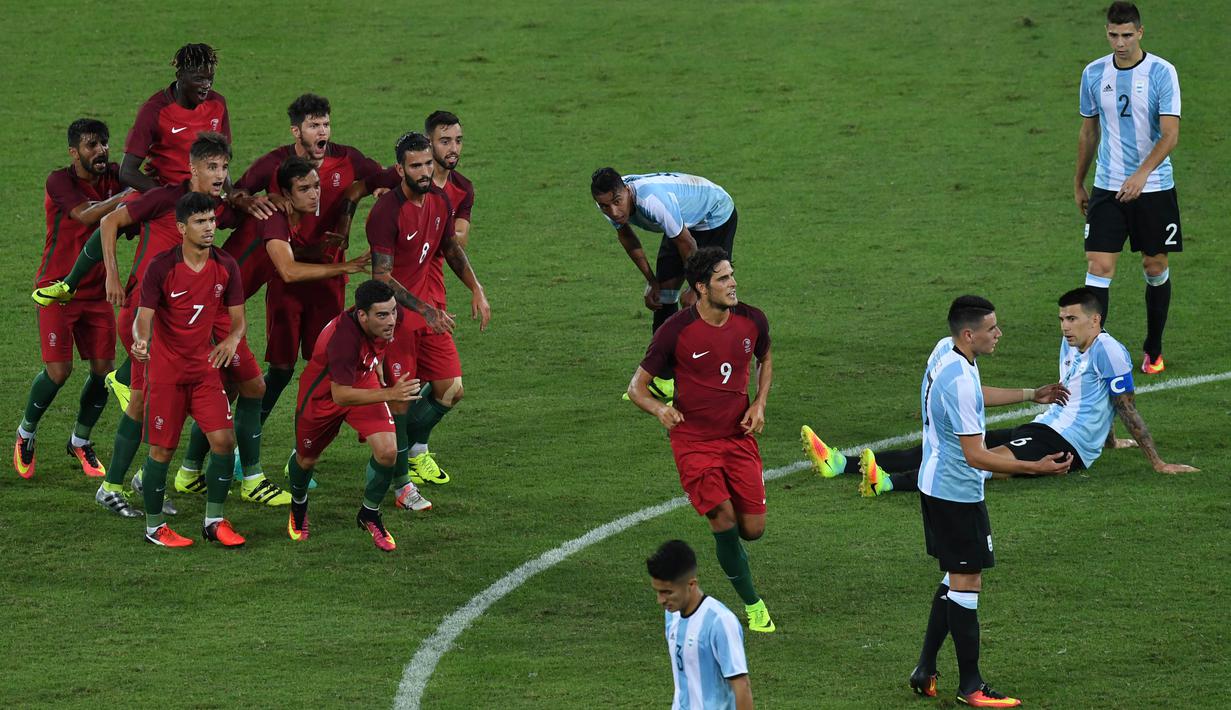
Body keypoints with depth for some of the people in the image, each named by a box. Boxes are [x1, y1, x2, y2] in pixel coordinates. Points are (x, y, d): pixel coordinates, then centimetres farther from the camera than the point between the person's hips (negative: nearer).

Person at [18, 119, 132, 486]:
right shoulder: (60, 181, -17)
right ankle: (26, 434, 17)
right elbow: (86, 215, -33)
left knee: (104, 369, -1)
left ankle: (80, 442, 22)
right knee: (58, 371, -10)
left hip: (96, 291, 5)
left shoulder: (112, 177, -1)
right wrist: (129, 194, -39)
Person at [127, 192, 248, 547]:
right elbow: (143, 317, -14)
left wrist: (231, 340, -18)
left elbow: (237, 319, 5)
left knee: (224, 440, -6)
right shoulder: (161, 267, -13)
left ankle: (214, 521, 9)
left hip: (205, 368, 4)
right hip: (166, 372, -4)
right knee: (162, 450, 0)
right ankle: (154, 526, 15)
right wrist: (140, 341, -36)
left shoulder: (226, 266, -1)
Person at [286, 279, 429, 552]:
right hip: (322, 394, -5)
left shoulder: (385, 320, -20)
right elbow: (340, 396, -40)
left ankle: (369, 514, 12)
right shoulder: (344, 337, -43)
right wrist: (389, 394, -46)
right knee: (306, 460, 17)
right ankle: (298, 504, 53)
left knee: (387, 451, -14)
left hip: (362, 381, 5)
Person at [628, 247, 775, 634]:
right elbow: (637, 386, -7)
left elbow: (765, 360, 19)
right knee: (725, 522, -14)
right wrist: (659, 409, -29)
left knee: (753, 528, 0)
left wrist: (759, 404, 2)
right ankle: (753, 605, 3)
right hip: (694, 440, -4)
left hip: (739, 435, 4)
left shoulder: (752, 321, -4)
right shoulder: (676, 331, -16)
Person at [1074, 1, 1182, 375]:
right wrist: (1078, 183, 19)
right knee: (1099, 266, -9)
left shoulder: (1162, 73, -9)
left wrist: (1142, 174, -30)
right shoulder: (1094, 74, 3)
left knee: (1156, 266, 8)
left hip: (1154, 189, -2)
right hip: (1107, 189, 2)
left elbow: (1170, 134, -16)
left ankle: (1153, 350, 25)